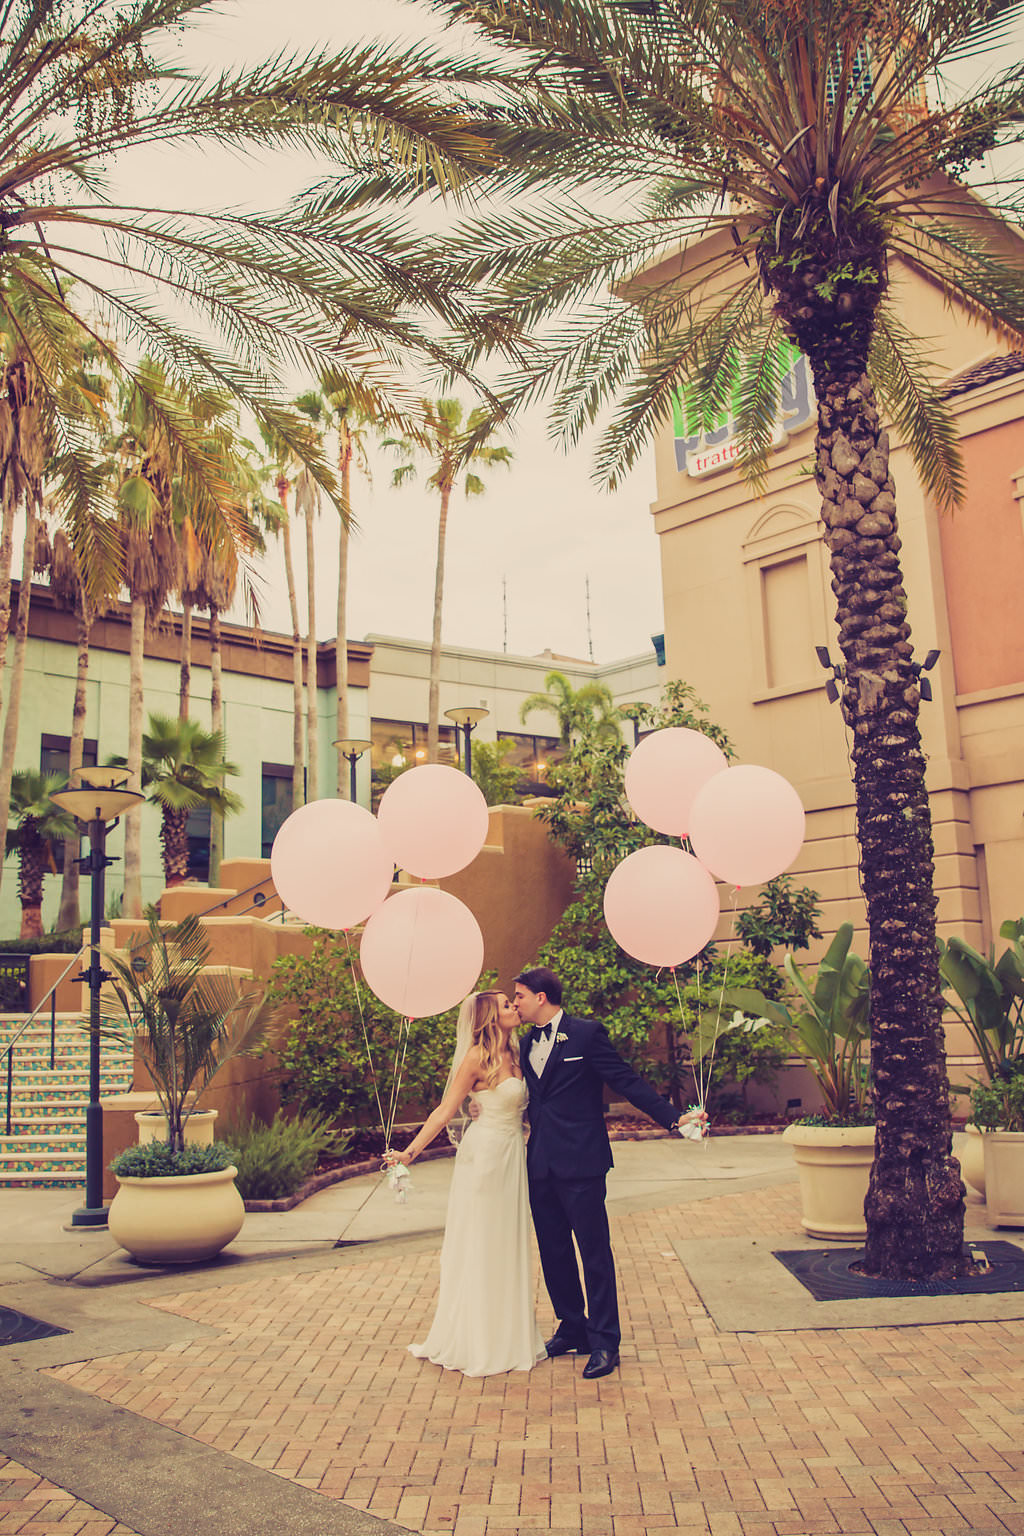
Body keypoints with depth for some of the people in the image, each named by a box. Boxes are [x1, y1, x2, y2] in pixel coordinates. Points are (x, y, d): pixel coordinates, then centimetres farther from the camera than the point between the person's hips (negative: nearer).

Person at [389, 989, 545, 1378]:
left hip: (512, 1156, 8)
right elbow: (446, 1111, -13)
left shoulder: (513, 1053, 7)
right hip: (484, 1155, -8)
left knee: (507, 1246, 14)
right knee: (478, 1247, 3)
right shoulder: (477, 1057, -15)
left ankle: (506, 1335, 26)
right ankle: (473, 1342, 16)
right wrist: (411, 1151, -16)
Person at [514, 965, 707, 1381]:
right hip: (541, 1166, 7)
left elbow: (628, 1081, -9)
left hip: (580, 1163, -7)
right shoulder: (525, 1043, 13)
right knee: (553, 1252, 12)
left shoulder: (587, 1034, -7)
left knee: (594, 1252, -1)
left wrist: (673, 1117, -16)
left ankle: (604, 1342, 8)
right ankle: (573, 1330, 26)